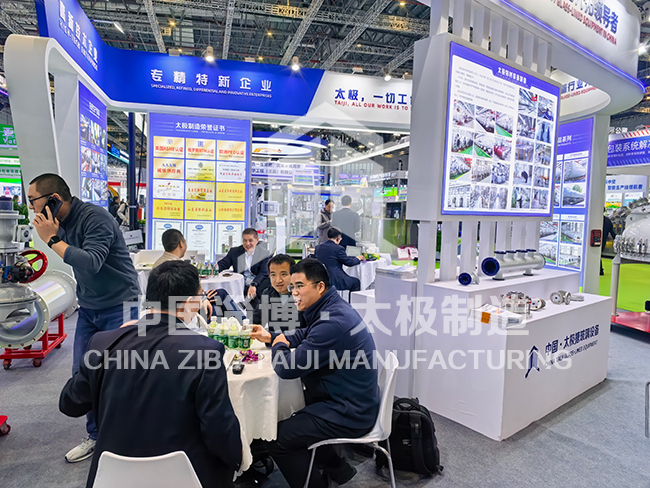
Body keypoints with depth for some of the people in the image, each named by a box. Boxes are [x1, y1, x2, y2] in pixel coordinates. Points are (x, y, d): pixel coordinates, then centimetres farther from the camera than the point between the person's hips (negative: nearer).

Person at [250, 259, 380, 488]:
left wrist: (279, 346, -4)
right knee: (290, 414, 23)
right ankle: (337, 468, 31)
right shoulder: (333, 308, 3)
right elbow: (304, 335, 20)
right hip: (353, 401, 10)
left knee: (276, 438, -6)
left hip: (348, 414, -10)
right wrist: (271, 336, 8)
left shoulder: (331, 323, -30)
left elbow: (287, 368, -25)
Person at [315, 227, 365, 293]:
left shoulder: (318, 247, 5)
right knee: (356, 282, 15)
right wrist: (358, 258, 15)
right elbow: (348, 262, -6)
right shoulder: (338, 248, -13)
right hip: (334, 281, -7)